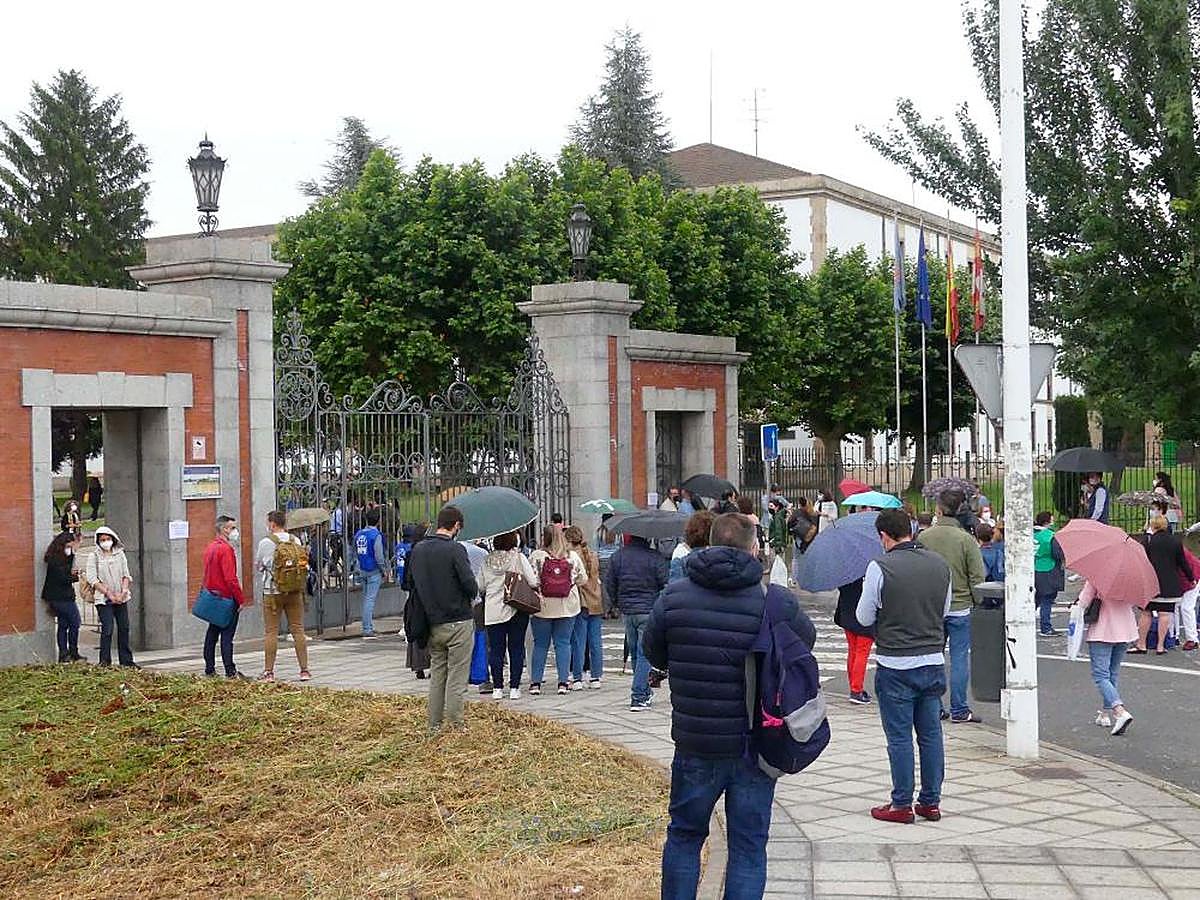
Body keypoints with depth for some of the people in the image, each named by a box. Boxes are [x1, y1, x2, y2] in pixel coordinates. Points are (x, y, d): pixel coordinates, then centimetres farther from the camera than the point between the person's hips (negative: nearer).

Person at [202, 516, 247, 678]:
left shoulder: (210, 548, 13)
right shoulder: (225, 549, -16)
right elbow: (230, 578, -21)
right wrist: (241, 599, -17)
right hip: (227, 597, -9)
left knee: (212, 633, 12)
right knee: (227, 635, -9)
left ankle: (210, 668, 16)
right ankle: (230, 671, -10)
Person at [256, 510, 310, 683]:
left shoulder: (265, 543, -8)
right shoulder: (296, 541, 0)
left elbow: (259, 566, 5)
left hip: (272, 591, -3)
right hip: (295, 590, 3)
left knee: (271, 632, 2)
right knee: (298, 629, 7)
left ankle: (269, 672, 2)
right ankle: (304, 670, 7)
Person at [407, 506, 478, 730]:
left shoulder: (418, 550, 6)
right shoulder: (455, 550, -15)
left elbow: (410, 583, 12)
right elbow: (470, 585, -18)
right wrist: (473, 592, 4)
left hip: (432, 623, 6)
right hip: (458, 622, -6)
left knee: (436, 674, 15)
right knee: (457, 676, 0)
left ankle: (434, 724, 17)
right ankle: (455, 725, 1)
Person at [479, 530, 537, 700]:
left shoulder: (487, 561, 4)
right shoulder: (519, 558, -7)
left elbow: (480, 587, 8)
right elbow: (533, 582, -11)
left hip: (492, 612, 2)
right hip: (516, 610, -2)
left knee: (496, 650, 7)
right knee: (516, 649, 5)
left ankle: (497, 688, 7)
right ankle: (514, 688, 5)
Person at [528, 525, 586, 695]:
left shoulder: (536, 556, -8)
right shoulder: (573, 556, 0)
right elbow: (583, 579, 6)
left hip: (543, 607, -1)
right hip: (567, 607, 1)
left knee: (540, 645, 6)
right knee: (563, 643, 7)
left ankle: (535, 682, 8)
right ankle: (564, 681, 3)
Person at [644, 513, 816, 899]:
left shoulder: (674, 597, -7)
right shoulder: (776, 600, -12)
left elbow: (653, 652, 6)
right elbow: (807, 639, 6)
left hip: (694, 745, 1)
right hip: (756, 747, -1)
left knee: (684, 835, 20)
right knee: (748, 845, 10)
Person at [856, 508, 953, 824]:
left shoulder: (880, 568, -13)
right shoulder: (940, 564, 2)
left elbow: (864, 618, -5)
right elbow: (945, 612, 13)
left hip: (895, 666, -5)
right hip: (933, 661, 5)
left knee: (899, 737, 3)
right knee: (931, 734, 12)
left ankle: (902, 805, 9)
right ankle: (931, 802, 19)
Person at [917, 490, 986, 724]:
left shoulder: (923, 537, -4)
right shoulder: (965, 539, -11)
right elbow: (978, 577, -9)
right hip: (960, 607, -2)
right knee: (959, 657, 4)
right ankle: (959, 710, 7)